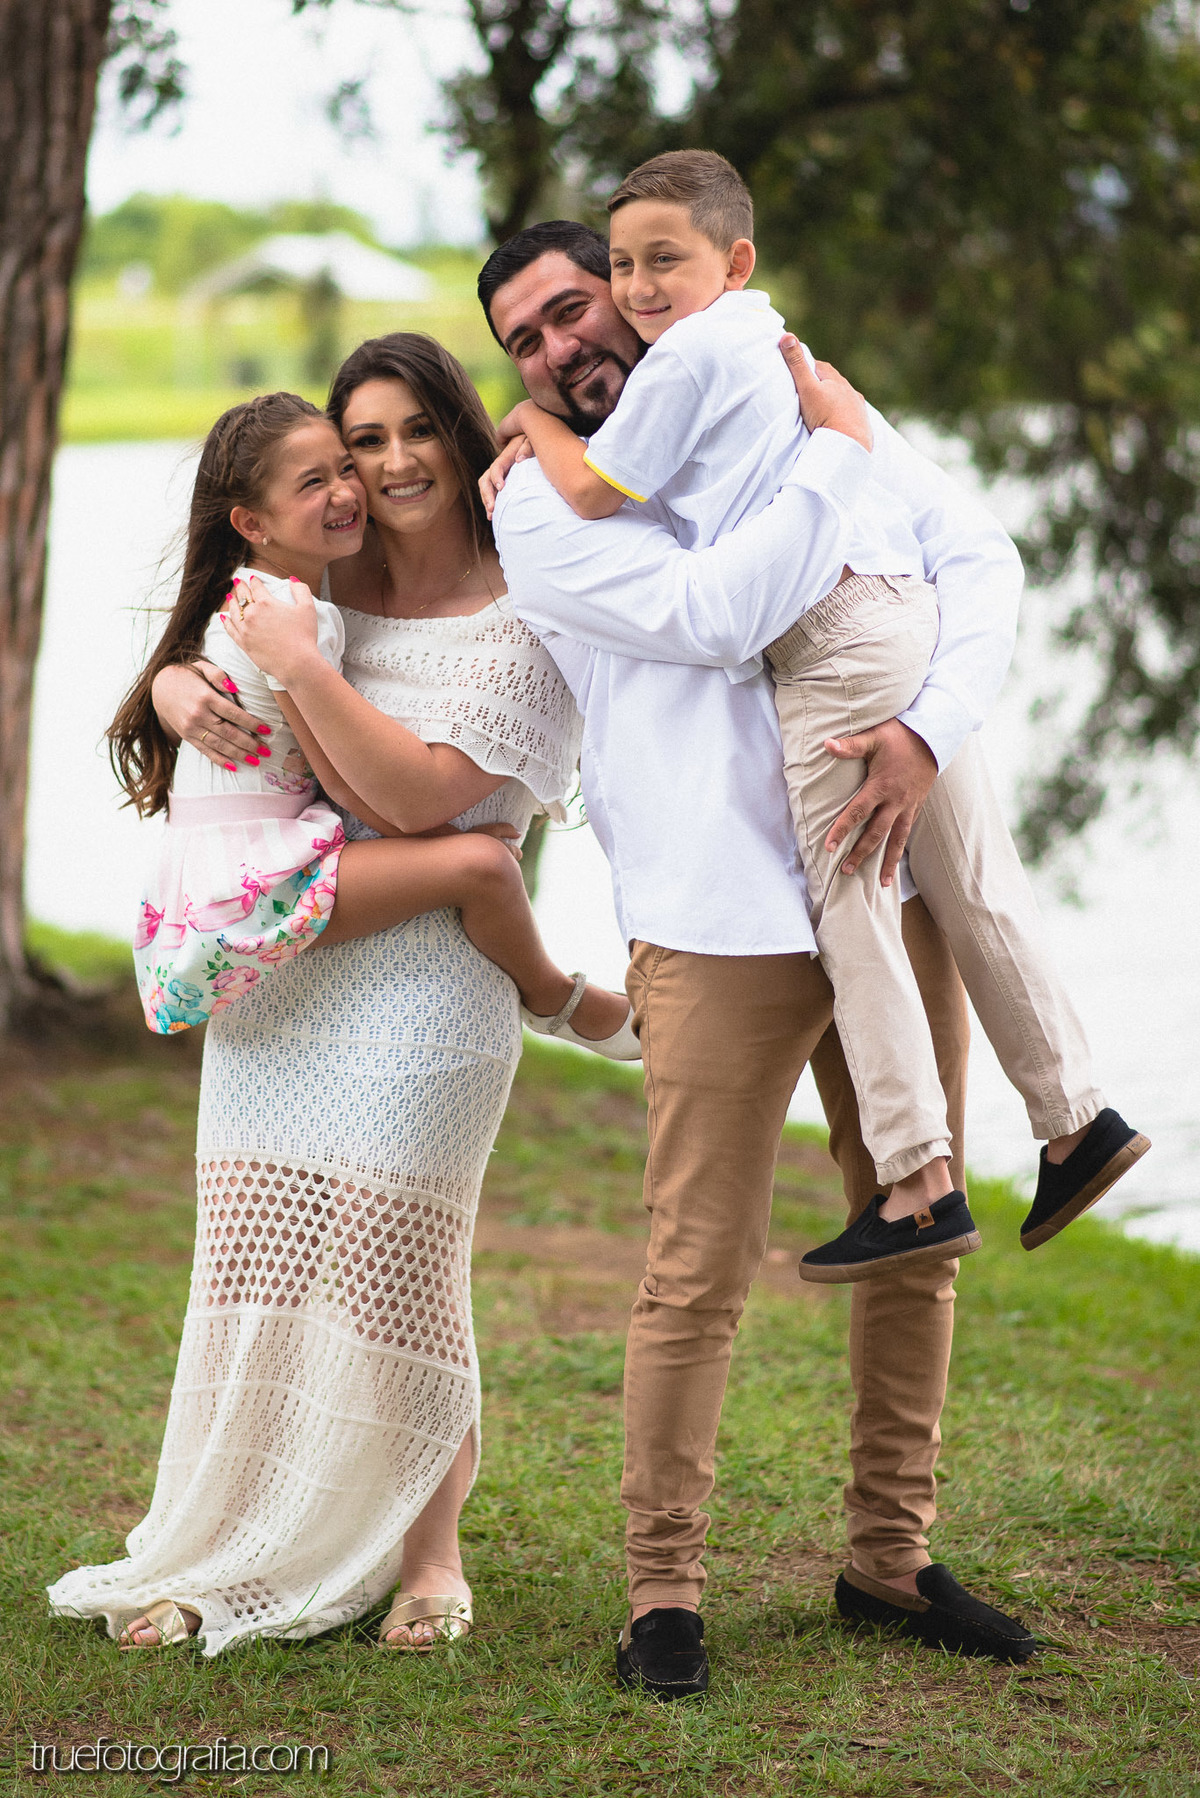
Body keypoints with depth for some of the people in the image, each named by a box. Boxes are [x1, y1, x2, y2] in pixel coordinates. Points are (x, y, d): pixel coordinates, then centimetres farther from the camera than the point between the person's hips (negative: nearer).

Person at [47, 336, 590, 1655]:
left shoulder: (526, 622, -5)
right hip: (272, 965, 5)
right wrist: (183, 697, -8)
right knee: (256, 1255, 3)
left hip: (423, 975, -5)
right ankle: (228, 1556, 10)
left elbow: (423, 794, -14)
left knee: (396, 1266, -6)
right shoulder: (320, 586, 11)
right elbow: (170, 668, 16)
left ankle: (426, 1555, 10)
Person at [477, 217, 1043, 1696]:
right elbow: (714, 616, -15)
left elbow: (981, 558, 2)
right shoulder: (538, 506, 1)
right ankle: (663, 1590, 8)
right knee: (698, 1270, -4)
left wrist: (929, 728, -14)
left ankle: (890, 1557, 25)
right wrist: (833, 452, -10)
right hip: (720, 925, -4)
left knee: (913, 1241, 11)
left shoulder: (796, 405, 12)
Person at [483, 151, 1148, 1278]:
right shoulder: (775, 344, 25)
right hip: (913, 605, 9)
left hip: (832, 624, -9)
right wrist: (530, 456, 30)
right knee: (970, 889, 13)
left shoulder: (685, 355, -4)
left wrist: (534, 423, 17)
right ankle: (1074, 1118, 17)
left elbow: (594, 493, -3)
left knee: (849, 900, -8)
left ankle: (918, 1183, -10)